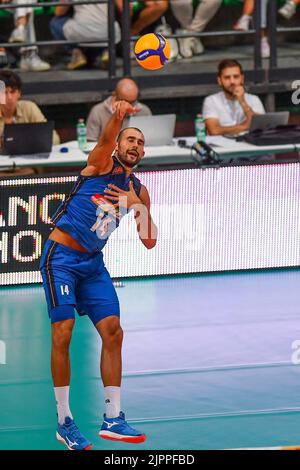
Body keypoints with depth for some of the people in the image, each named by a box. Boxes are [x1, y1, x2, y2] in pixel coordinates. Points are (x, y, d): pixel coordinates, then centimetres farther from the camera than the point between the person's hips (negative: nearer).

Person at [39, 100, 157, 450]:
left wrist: (139, 207, -7)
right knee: (63, 334, -11)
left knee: (113, 332, -3)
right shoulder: (102, 164, -4)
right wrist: (117, 116, -48)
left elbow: (149, 241, 10)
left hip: (93, 263, 6)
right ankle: (64, 421, -5)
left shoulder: (138, 190, 12)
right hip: (61, 256, -6)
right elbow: (106, 139, -27)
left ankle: (112, 418, 2)